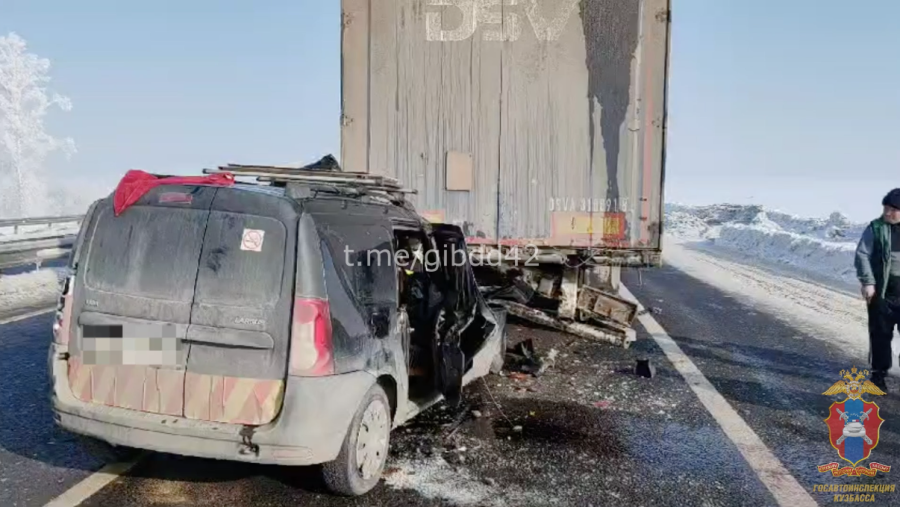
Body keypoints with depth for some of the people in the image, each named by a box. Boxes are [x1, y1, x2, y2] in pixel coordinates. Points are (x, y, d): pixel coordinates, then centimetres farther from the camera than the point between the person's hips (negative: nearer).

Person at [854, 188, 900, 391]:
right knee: (880, 334, 5)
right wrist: (867, 282, -14)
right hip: (882, 291, -2)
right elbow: (862, 255, -6)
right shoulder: (876, 228, -3)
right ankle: (878, 374, 17)